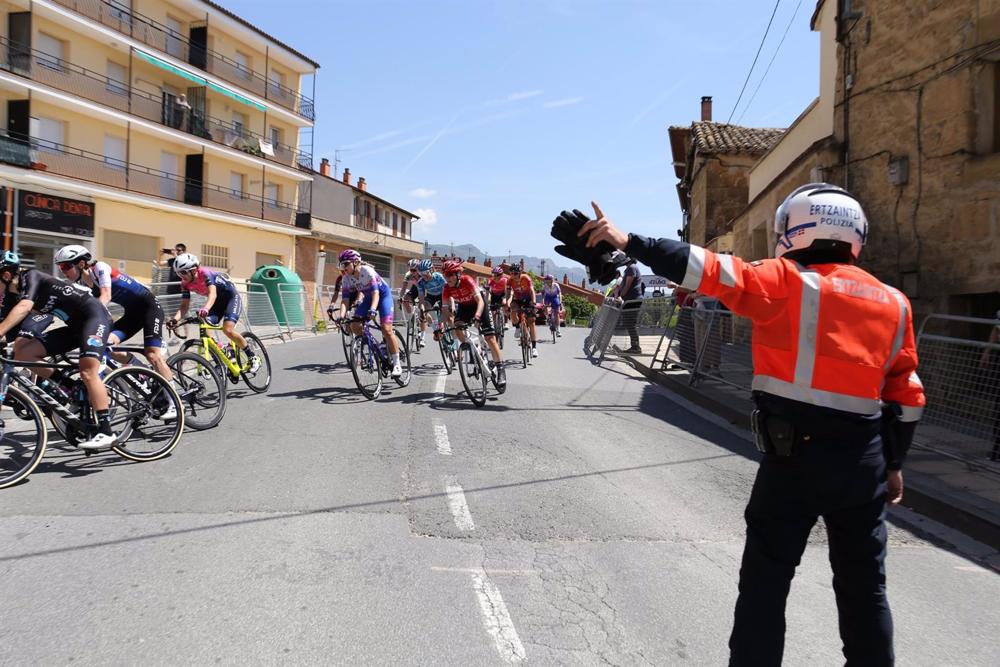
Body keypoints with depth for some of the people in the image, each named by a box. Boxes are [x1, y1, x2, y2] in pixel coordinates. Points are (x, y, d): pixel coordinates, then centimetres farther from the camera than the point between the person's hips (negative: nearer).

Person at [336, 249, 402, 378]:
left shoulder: (367, 271, -29)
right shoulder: (347, 278, -12)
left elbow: (375, 293, -37)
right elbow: (345, 299, -17)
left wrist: (372, 309, -54)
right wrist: (341, 316, -34)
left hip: (383, 295, -6)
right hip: (368, 297, 6)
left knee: (386, 329, -18)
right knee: (354, 326, -11)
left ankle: (396, 364, -11)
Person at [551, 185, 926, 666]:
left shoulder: (786, 282, -7)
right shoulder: (893, 302, 9)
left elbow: (715, 272, -19)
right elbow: (905, 395, 11)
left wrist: (626, 241, -21)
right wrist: (893, 463, 21)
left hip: (795, 455, -5)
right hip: (864, 460, 5)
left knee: (765, 580, 8)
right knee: (864, 585, 20)